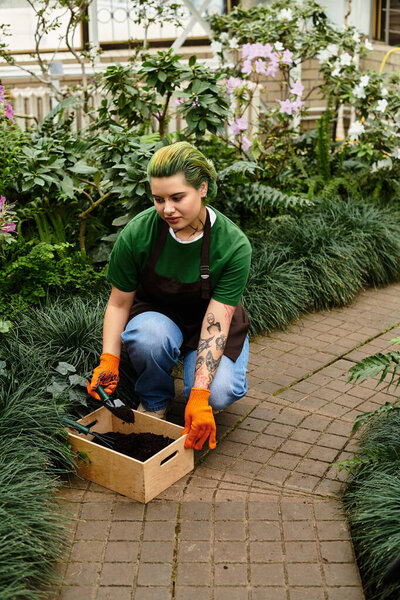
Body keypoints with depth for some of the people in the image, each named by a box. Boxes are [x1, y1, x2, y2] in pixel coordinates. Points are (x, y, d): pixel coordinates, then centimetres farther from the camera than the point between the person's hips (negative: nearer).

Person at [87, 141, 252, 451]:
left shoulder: (234, 245, -25)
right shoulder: (137, 233, -22)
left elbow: (216, 325, -27)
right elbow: (119, 303, -10)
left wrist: (199, 397, -35)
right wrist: (108, 360, -24)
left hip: (210, 321, -1)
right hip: (157, 314, 1)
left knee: (219, 393, -29)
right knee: (150, 335, -37)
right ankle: (154, 401, -4)